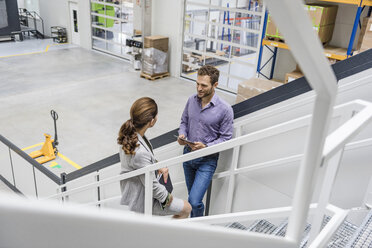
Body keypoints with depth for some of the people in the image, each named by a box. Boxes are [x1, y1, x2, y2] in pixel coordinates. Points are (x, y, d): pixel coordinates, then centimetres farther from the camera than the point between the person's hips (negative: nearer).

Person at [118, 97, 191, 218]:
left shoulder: (129, 133, -13)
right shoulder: (140, 152, -39)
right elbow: (152, 186, -26)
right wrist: (168, 198, -10)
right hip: (140, 201, -8)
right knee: (186, 208, 7)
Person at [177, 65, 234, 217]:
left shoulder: (225, 109, -19)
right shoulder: (192, 100, -5)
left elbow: (225, 138, -13)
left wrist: (206, 146, -27)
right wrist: (182, 134, -11)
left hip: (207, 160, -5)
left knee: (194, 201, -10)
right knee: (192, 195, 22)